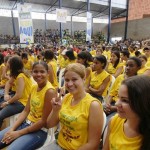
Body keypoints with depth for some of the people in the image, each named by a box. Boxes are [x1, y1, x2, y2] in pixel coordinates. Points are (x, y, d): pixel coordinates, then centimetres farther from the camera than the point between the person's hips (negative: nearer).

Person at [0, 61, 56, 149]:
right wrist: (12, 128, -5)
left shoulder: (50, 91, -21)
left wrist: (19, 133, -14)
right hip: (26, 123, 7)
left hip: (39, 131, -7)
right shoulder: (34, 87, 4)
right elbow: (26, 111, 6)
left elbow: (44, 121, -19)